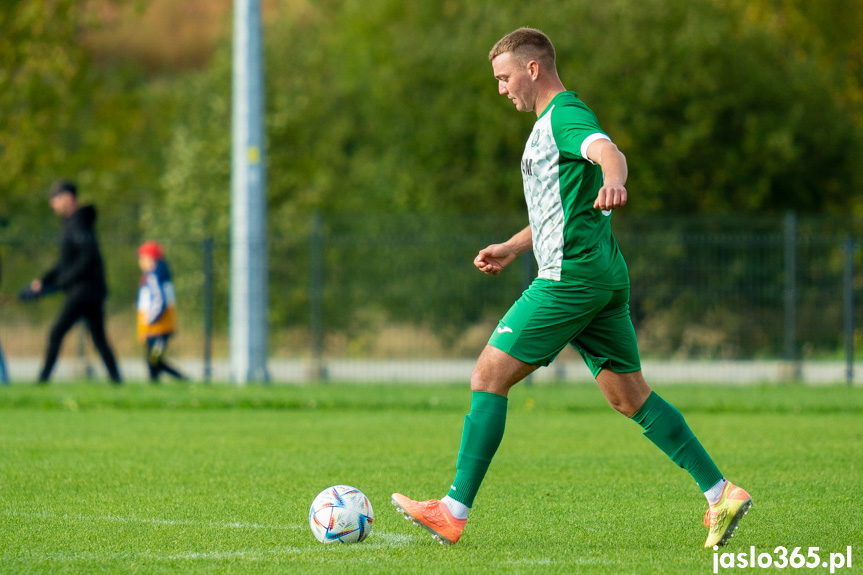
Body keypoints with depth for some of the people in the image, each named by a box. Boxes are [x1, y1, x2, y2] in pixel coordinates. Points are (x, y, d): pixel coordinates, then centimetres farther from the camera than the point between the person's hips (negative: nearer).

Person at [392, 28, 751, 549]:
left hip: (571, 276, -10)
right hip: (604, 277, 10)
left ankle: (454, 512, -7)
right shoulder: (552, 123, 23)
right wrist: (513, 248, 38)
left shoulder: (564, 113, -8)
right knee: (629, 396, 10)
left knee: (489, 377, -7)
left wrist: (613, 181, -52)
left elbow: (609, 151, -30)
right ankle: (721, 494, 4)